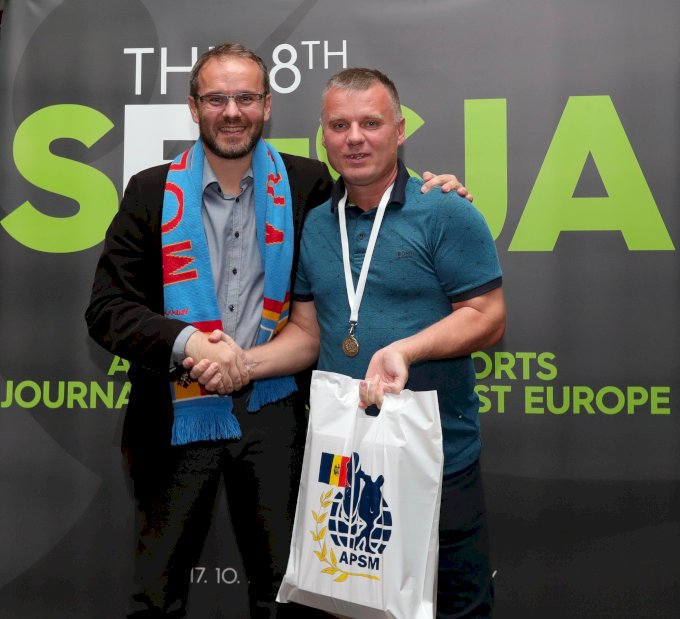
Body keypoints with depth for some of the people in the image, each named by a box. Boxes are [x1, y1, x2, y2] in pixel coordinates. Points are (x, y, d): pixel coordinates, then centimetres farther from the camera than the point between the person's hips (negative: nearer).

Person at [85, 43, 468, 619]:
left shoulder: (306, 183, 0)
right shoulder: (152, 192, -1)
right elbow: (107, 307, -5)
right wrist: (190, 340, -21)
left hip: (271, 409, 1)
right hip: (180, 413, 0)